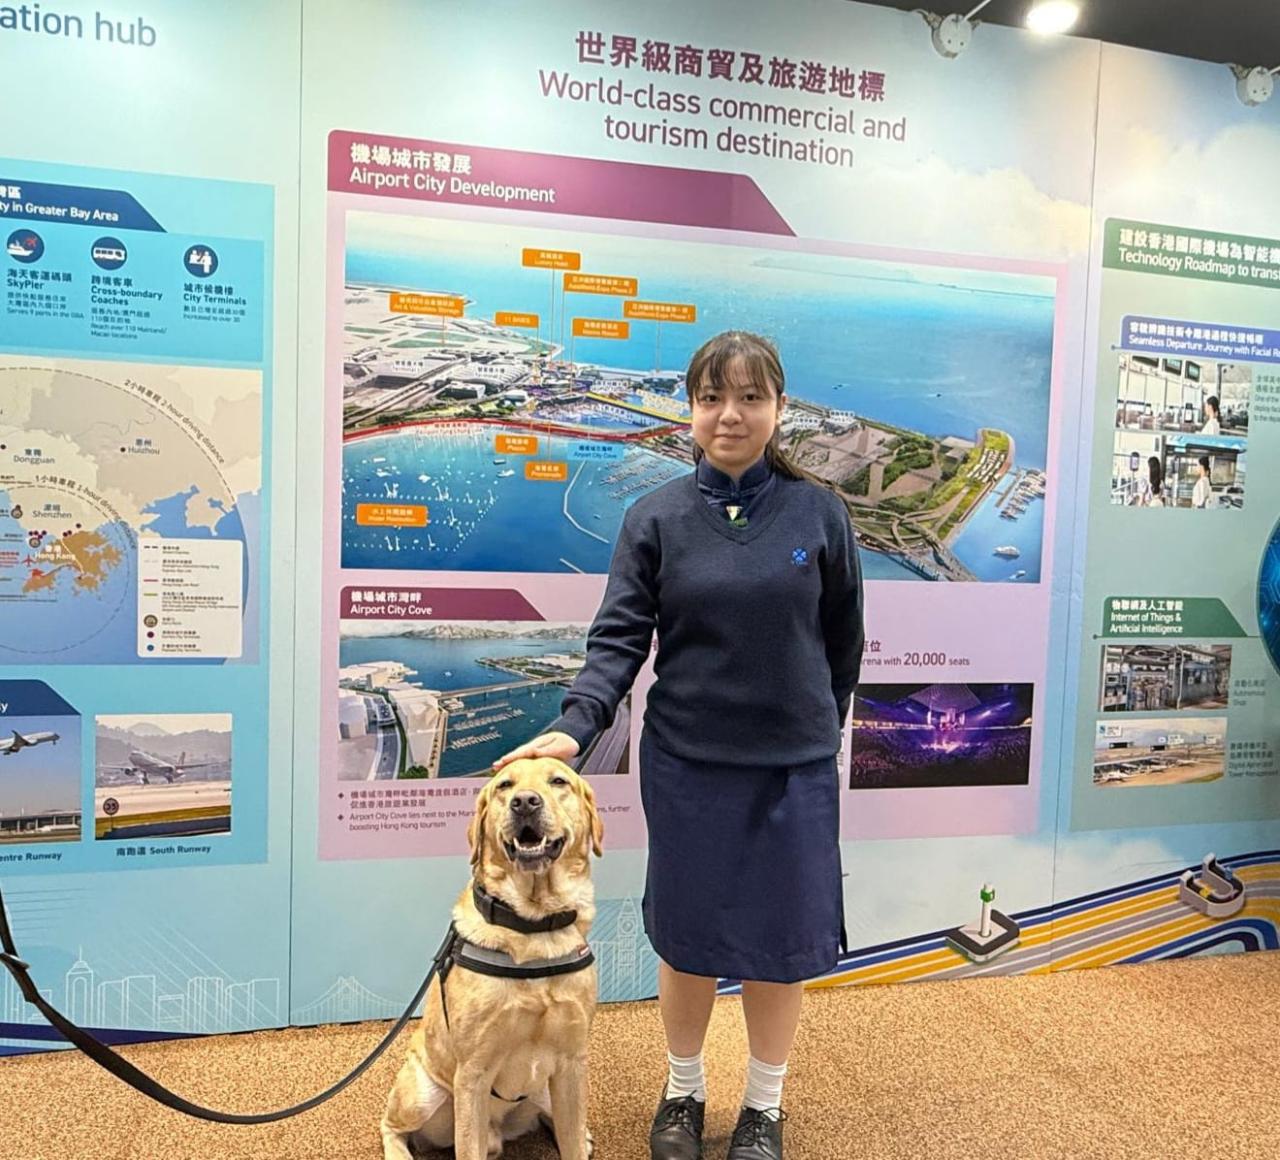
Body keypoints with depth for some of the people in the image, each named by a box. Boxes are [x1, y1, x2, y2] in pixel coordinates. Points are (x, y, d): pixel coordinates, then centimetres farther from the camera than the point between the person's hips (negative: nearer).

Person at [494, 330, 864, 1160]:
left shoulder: (819, 512, -3)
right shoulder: (656, 518, -4)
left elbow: (843, 637, 7)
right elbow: (620, 639, -9)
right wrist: (576, 726, -24)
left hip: (794, 764, 0)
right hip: (687, 761, 0)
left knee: (780, 936, 11)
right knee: (687, 933, 13)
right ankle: (683, 1092, 39)